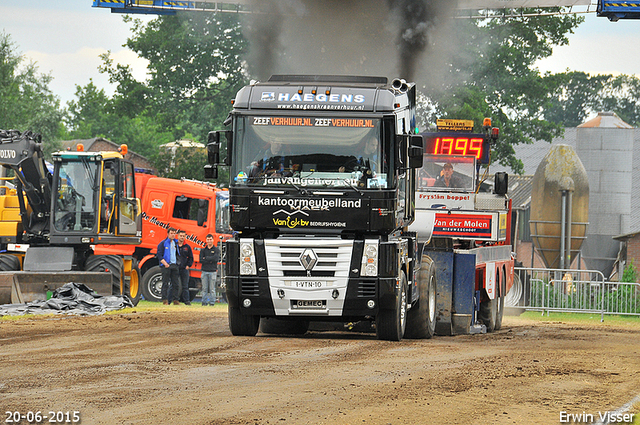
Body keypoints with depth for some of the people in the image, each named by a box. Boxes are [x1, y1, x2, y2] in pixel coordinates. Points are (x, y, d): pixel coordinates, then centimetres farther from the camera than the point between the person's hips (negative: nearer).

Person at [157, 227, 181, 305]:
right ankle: (165, 300, -2)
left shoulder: (176, 243, 16)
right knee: (165, 283, -5)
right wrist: (165, 263, -16)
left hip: (175, 265, 5)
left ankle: (175, 299, 7)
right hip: (166, 266, -5)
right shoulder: (163, 243, -1)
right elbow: (159, 255, -5)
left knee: (176, 283, 3)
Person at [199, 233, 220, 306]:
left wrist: (206, 258, -5)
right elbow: (201, 260, 1)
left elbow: (216, 259, -11)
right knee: (204, 288, 1)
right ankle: (204, 302, 4)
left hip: (213, 271, -2)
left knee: (212, 289, -3)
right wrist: (210, 260, -9)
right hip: (204, 271, 2)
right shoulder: (203, 250, 13)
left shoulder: (216, 250, 6)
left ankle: (212, 302, 0)